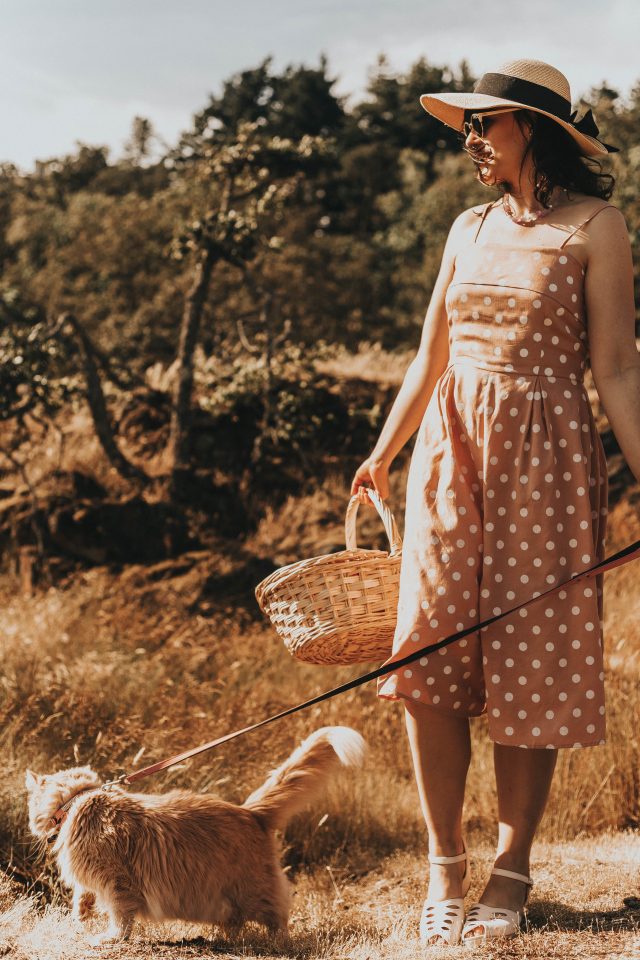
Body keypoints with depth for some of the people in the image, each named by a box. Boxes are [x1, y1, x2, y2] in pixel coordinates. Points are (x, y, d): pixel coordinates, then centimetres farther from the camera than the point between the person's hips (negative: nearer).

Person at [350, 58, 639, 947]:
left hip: (542, 456, -5)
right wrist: (381, 455, 18)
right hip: (452, 447, 5)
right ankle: (445, 867, 8)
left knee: (527, 666, 0)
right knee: (429, 663, -2)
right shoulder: (470, 228, 13)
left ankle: (510, 874, 12)